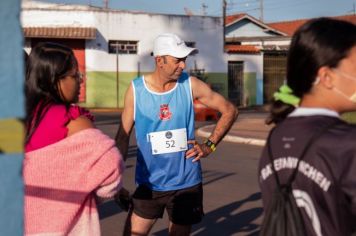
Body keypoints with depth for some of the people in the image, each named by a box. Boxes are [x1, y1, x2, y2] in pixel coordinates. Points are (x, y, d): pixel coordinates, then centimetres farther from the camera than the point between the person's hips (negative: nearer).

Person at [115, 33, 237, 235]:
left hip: (186, 184, 0)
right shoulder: (136, 89, -6)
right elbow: (123, 136, 0)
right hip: (149, 184, 0)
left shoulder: (190, 85, -6)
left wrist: (209, 146, -4)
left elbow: (230, 110, 4)